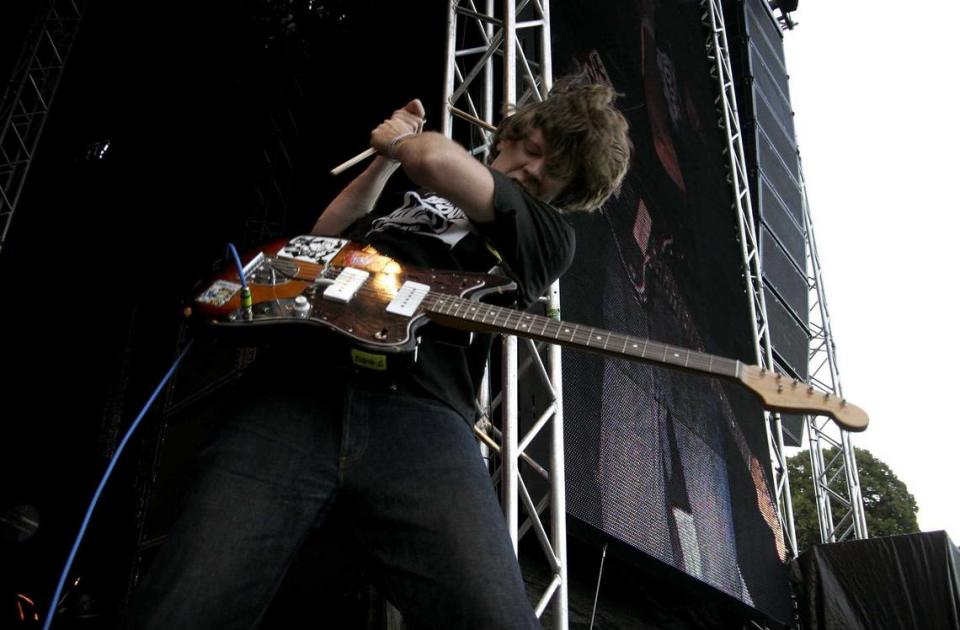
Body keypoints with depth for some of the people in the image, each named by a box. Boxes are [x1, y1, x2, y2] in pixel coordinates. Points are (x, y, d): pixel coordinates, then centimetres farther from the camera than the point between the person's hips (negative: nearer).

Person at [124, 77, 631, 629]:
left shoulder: (549, 234, 16)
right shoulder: (415, 194, 38)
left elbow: (436, 159, 1)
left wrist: (393, 142, 24)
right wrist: (386, 161, 29)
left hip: (420, 413, -3)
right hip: (295, 388, 4)